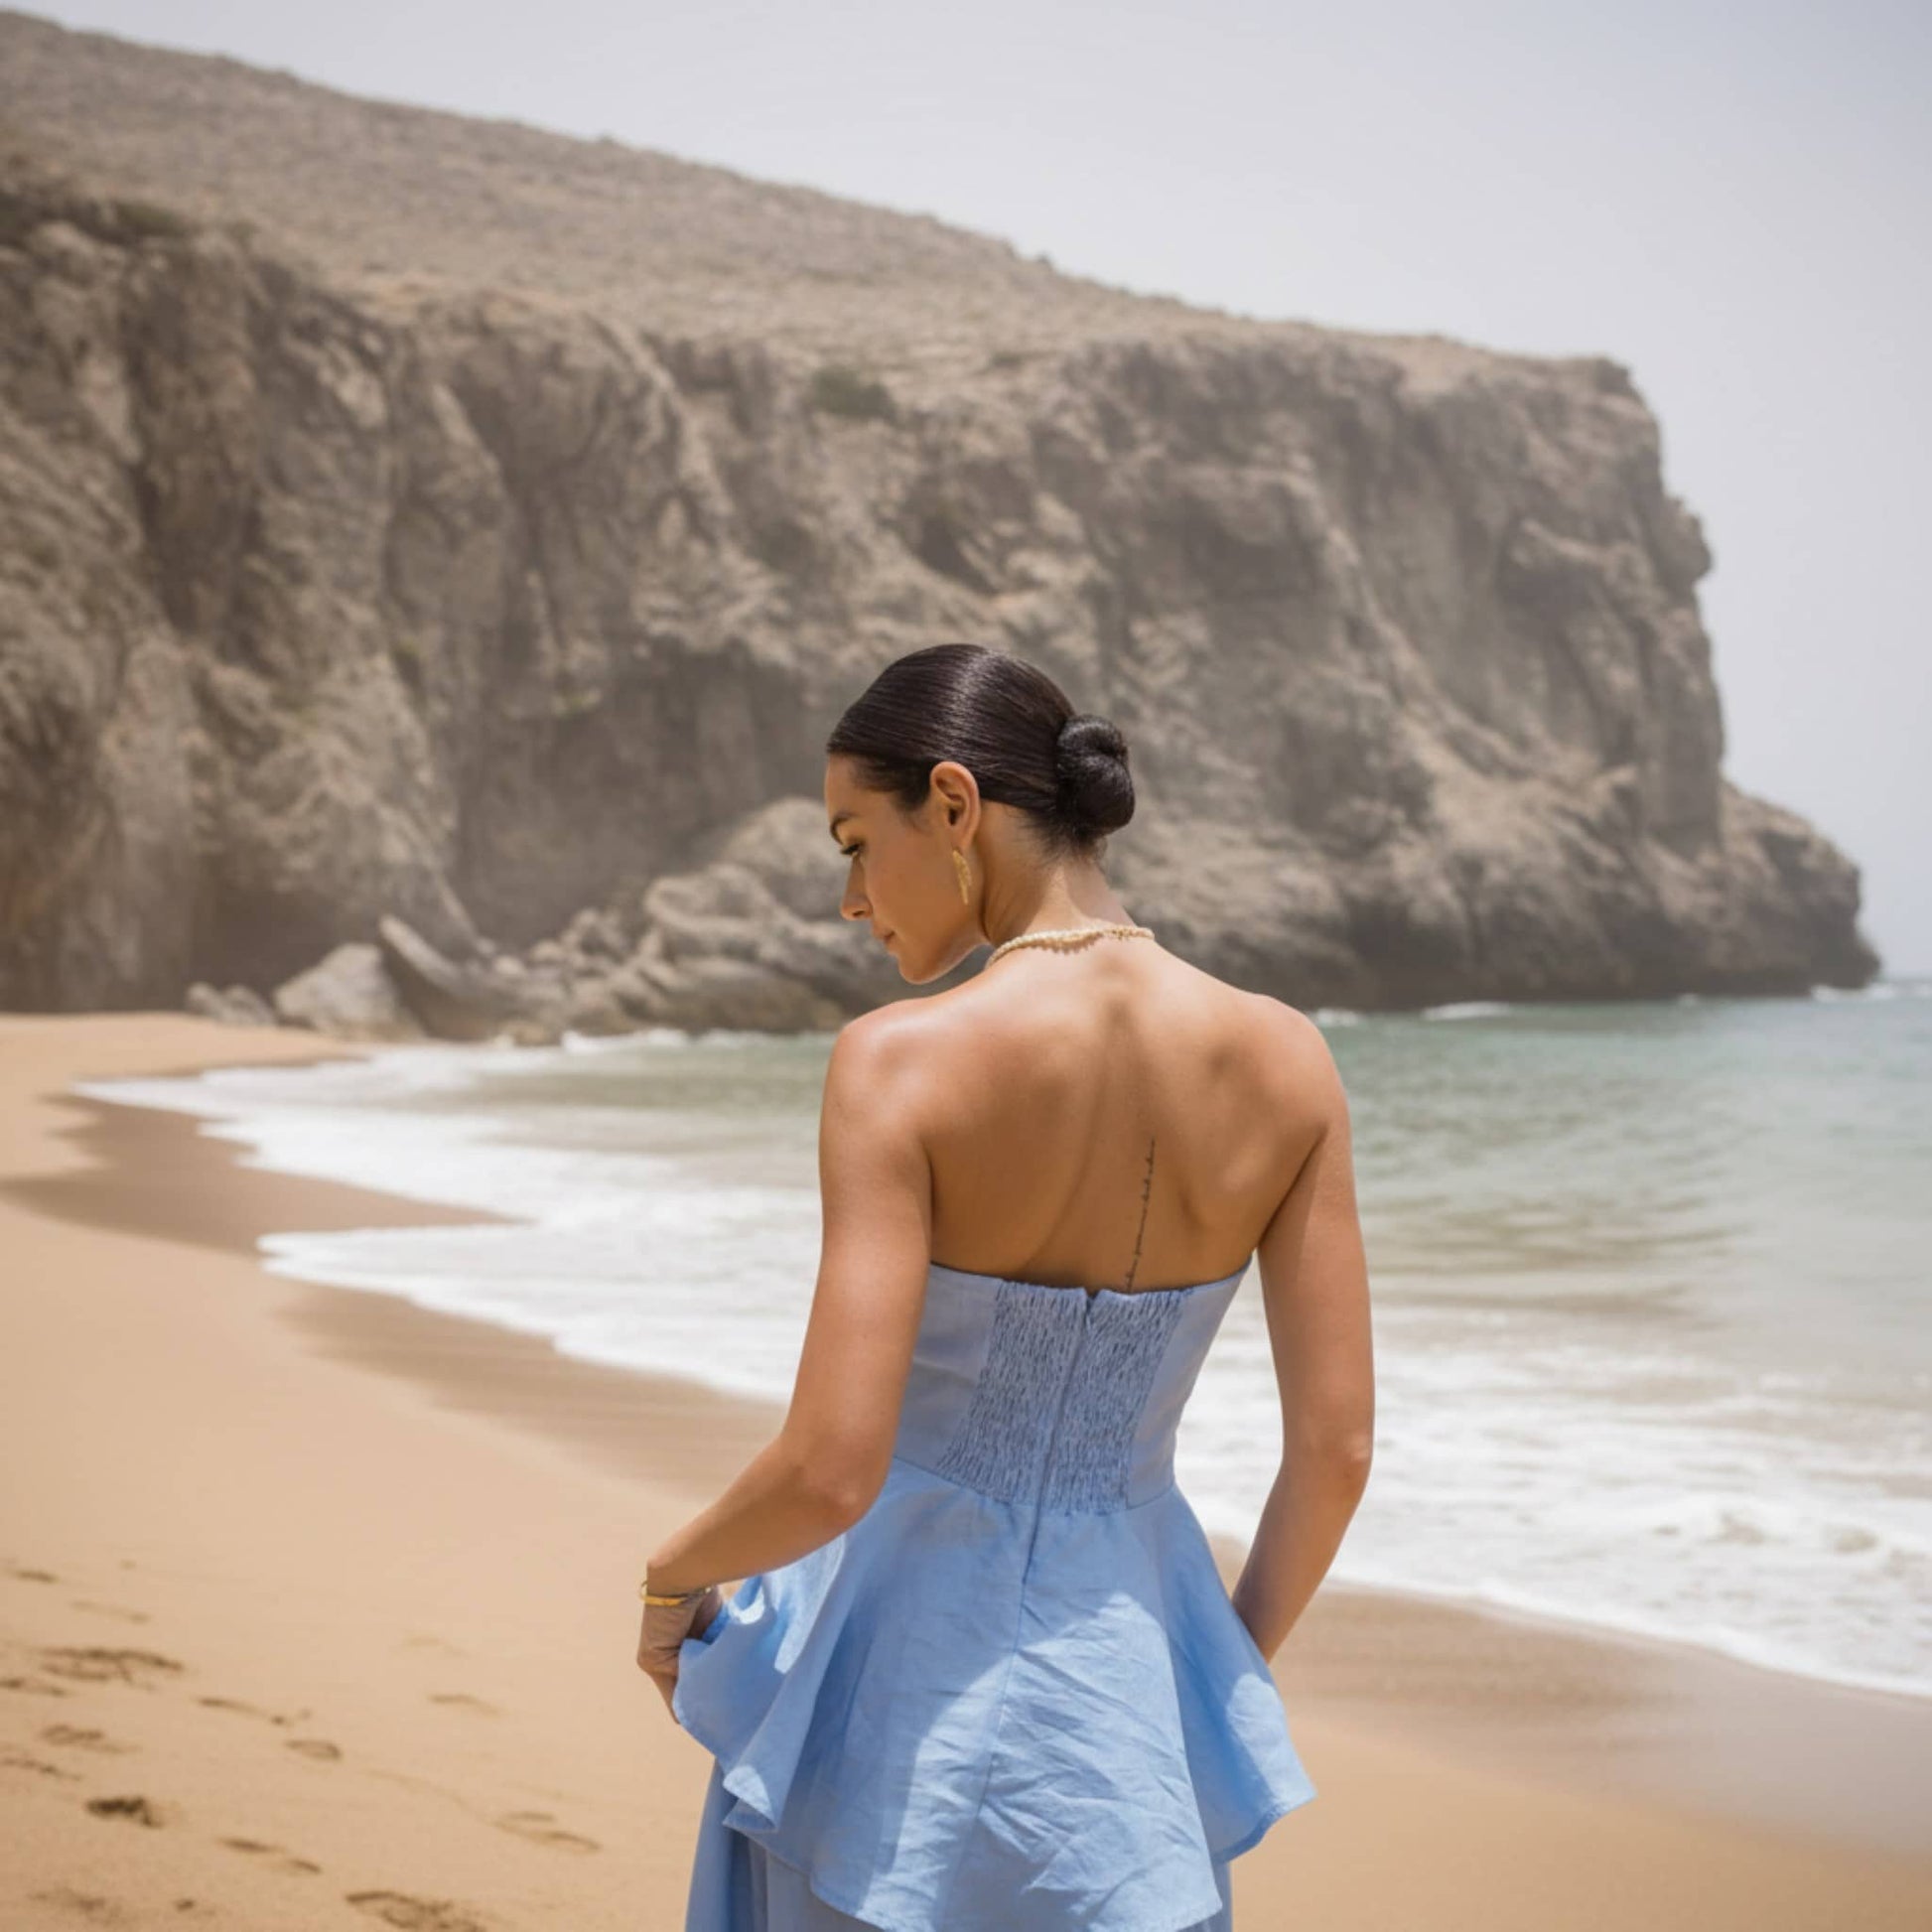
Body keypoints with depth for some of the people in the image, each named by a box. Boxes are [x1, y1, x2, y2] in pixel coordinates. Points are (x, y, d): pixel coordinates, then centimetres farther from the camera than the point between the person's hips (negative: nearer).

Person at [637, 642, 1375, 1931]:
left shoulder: (902, 1061, -19)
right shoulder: (1283, 1060, -6)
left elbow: (830, 1472, -22)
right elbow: (1337, 1448, -3)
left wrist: (675, 1573, -1)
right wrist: (1236, 1669, 13)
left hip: (909, 1677, -3)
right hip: (1124, 1676, 3)